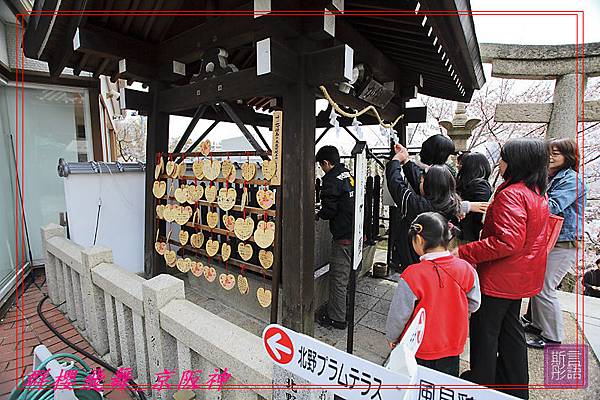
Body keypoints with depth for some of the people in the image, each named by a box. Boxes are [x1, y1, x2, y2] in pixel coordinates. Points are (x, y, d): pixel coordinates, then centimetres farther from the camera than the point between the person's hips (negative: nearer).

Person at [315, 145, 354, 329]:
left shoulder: (331, 180, -15)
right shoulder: (350, 176, 10)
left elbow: (329, 211, -16)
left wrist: (318, 214, 6)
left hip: (344, 238, -9)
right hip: (358, 233, 9)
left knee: (338, 278, 4)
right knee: (348, 275, 20)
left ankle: (336, 318, 18)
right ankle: (335, 309, 38)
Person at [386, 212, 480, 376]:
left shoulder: (412, 275, -28)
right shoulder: (466, 269, -16)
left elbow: (398, 314, -17)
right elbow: (473, 305, 0)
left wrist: (392, 337, 1)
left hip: (419, 351, -4)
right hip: (453, 347, 4)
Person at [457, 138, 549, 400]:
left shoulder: (512, 194, -24)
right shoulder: (539, 193, 6)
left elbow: (508, 242, -32)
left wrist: (464, 252, -30)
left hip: (499, 278, -9)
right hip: (522, 277, 9)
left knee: (484, 331, 10)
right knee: (510, 328, 24)